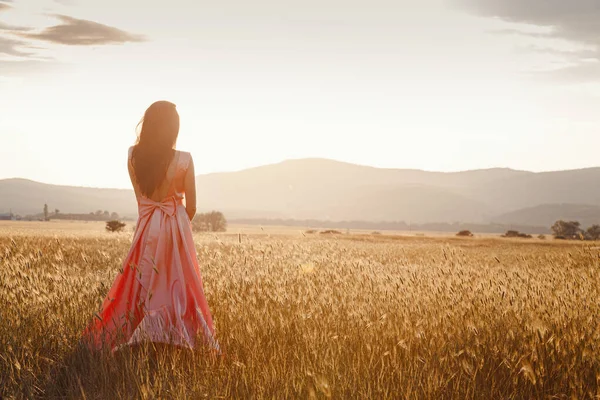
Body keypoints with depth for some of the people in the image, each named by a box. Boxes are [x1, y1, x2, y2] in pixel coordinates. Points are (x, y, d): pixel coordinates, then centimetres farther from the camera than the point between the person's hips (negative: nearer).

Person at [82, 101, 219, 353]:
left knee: (141, 284, 13)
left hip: (145, 227, 3)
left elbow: (140, 195, 8)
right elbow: (191, 206, -5)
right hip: (176, 228, -3)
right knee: (177, 285, 6)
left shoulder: (133, 156, -3)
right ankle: (178, 338, 8)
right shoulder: (183, 160, -13)